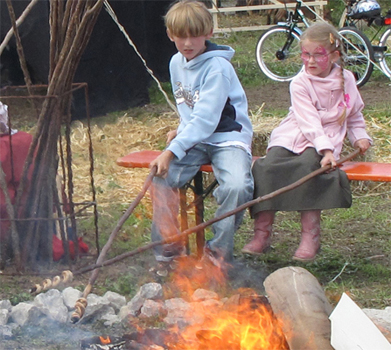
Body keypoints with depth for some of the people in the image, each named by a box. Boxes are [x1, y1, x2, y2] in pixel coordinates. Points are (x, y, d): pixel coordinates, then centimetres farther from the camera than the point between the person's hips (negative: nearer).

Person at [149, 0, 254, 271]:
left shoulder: (217, 67, -18)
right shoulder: (177, 63, 6)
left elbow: (206, 119, -24)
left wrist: (172, 151, -30)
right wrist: (181, 131, 1)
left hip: (228, 137, -6)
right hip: (195, 138, 6)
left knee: (236, 185, -32)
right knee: (162, 177, -19)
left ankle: (218, 250, -13)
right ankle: (168, 246, -6)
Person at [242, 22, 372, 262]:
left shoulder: (347, 80, 9)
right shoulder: (300, 84, -3)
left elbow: (355, 115, 23)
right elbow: (309, 122, -16)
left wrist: (360, 136, 3)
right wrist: (326, 149, -29)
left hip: (327, 142, 0)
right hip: (291, 139, 0)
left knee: (307, 168, -34)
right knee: (267, 169, -28)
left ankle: (311, 236, -31)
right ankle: (262, 234, -23)